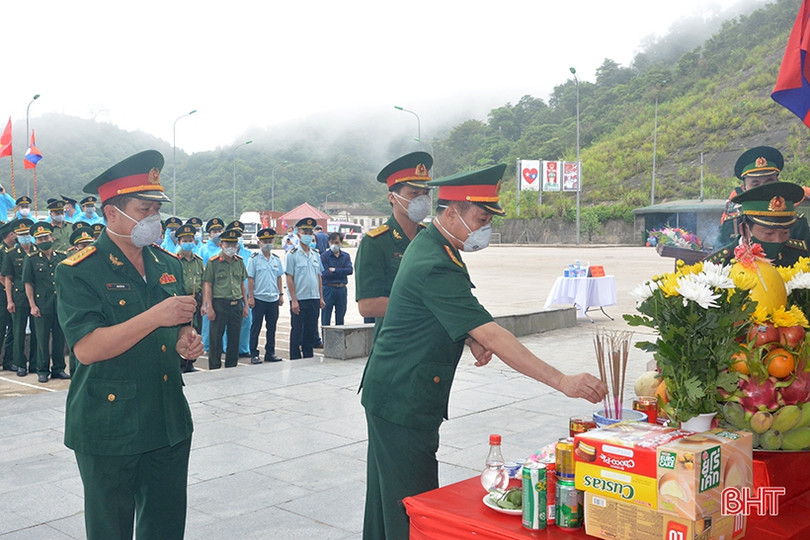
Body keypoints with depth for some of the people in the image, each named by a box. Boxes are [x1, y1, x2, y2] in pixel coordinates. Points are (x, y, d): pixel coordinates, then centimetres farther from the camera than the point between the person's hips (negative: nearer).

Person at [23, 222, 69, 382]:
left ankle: (58, 369, 16)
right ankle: (42, 371, 11)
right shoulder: (31, 259, 2)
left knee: (60, 337, 6)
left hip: (61, 303, 2)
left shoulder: (62, 257, 9)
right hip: (42, 305, -2)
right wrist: (32, 306, -5)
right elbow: (28, 284, 1)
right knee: (42, 338, 2)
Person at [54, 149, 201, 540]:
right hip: (108, 431, -5)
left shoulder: (167, 265, 9)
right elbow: (86, 349, -22)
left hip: (169, 423, 6)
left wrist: (185, 342, -2)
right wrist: (156, 317, -26)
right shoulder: (78, 273, -11)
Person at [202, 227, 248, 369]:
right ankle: (214, 368, 11)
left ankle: (232, 367, 20)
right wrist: (209, 307, -11)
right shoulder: (213, 262, -3)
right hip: (220, 303, -4)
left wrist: (245, 305, 13)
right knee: (216, 338, 1)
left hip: (236, 304, 4)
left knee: (234, 339, 9)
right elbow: (208, 285, -5)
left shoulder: (239, 261, 11)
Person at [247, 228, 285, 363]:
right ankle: (254, 354, 8)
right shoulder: (254, 258, -3)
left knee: (272, 327, 10)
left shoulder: (276, 259, 11)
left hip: (273, 299, 4)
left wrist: (281, 294, 11)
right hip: (259, 299, -4)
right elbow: (250, 279, -5)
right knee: (256, 327, 1)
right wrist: (250, 297, -10)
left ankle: (270, 353, 19)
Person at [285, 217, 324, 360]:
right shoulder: (292, 254, -5)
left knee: (311, 331, 10)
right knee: (297, 332, 2)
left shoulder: (315, 255, 12)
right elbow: (289, 279, -8)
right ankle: (295, 360, 10)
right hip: (299, 300, -5)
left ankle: (308, 358, 20)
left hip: (314, 299, 5)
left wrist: (321, 297, 11)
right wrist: (294, 300, -14)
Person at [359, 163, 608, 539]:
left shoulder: (427, 245, 6)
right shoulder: (435, 266, -26)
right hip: (404, 403, -10)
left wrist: (471, 339, 0)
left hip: (387, 393, 10)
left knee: (389, 494, 21)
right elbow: (491, 335, -32)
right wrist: (562, 382, -33)